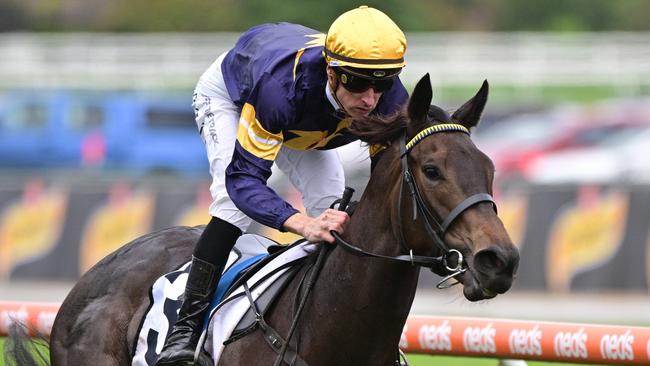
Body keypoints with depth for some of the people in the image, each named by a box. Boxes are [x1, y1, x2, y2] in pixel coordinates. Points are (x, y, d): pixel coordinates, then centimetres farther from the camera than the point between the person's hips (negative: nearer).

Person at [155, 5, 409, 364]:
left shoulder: (389, 98, -36)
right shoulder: (281, 86, -50)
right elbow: (243, 177, -49)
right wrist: (301, 223, -66)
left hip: (301, 121, 5)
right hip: (228, 94, -5)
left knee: (333, 207, -4)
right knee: (235, 200, -26)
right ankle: (186, 327, -23)